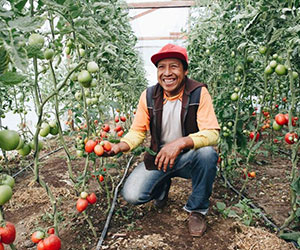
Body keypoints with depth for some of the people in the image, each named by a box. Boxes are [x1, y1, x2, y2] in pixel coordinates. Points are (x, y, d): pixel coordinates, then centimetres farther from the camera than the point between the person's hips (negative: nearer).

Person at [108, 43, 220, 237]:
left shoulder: (199, 93, -14)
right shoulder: (149, 96, -5)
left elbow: (212, 133, -21)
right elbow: (137, 132, 1)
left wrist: (180, 143, -37)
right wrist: (120, 146, -20)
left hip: (190, 158, -2)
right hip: (159, 157, 2)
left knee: (207, 153, -36)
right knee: (132, 195, -18)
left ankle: (197, 209, -7)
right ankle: (163, 186, 20)